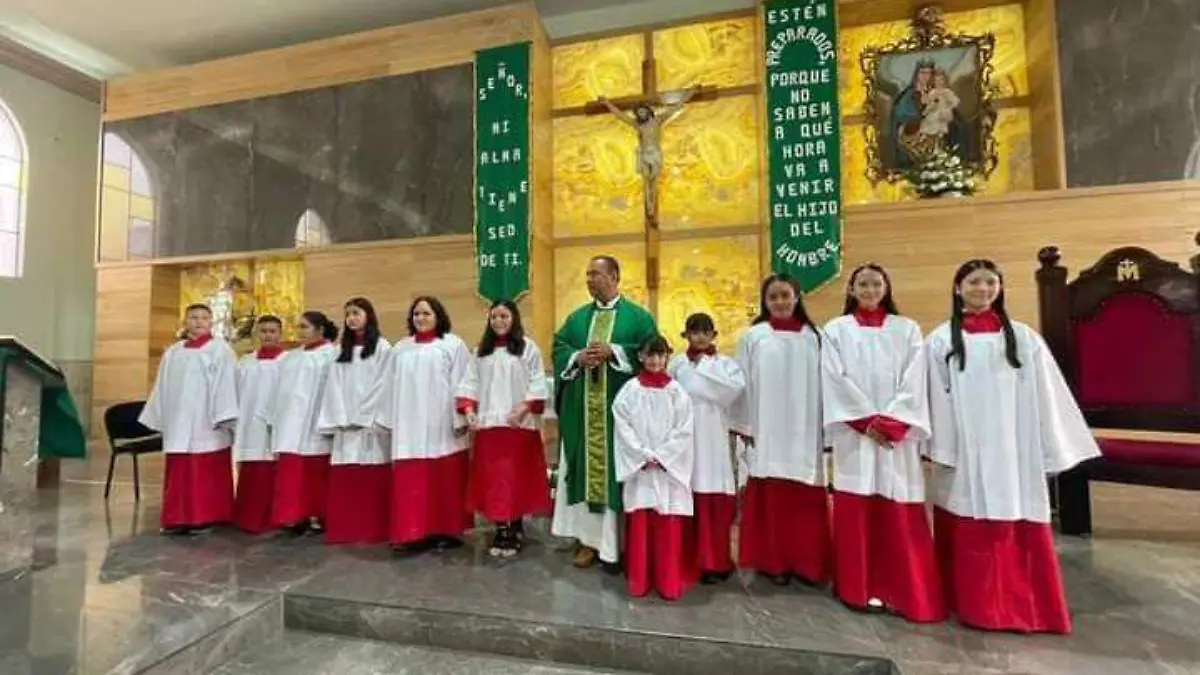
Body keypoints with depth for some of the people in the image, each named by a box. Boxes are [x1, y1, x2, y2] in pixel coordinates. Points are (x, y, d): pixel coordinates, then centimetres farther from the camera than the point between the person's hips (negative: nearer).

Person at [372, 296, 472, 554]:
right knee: (410, 481, 3)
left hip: (441, 426, -4)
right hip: (409, 427, 4)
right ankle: (415, 533, 11)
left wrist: (460, 419, -10)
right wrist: (385, 418, 15)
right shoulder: (401, 348, 15)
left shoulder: (453, 344, 0)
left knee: (444, 480, 2)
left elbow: (462, 383, -5)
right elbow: (389, 385, 17)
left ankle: (447, 531, 14)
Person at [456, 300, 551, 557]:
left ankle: (514, 529, 15)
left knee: (517, 476, 3)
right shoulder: (481, 350, 13)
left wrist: (524, 408, -17)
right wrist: (468, 408, -6)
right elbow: (471, 382, 9)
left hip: (519, 424, -4)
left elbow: (537, 383, -6)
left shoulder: (527, 347, -1)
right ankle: (502, 530, 16)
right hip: (488, 423, 4)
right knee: (492, 477, 6)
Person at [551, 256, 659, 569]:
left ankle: (617, 542, 15)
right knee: (585, 467, 7)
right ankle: (589, 538, 18)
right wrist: (578, 357, -10)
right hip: (582, 409, 4)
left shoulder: (637, 316, 3)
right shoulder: (577, 316, 15)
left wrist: (613, 351, -16)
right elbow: (558, 347, 10)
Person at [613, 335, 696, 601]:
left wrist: (661, 456, -10)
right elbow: (622, 426, -4)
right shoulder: (630, 389, 0)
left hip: (670, 467, 0)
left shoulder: (677, 391, 1)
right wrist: (644, 456, -11)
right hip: (638, 466, 0)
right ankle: (639, 580, 21)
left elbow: (684, 431, -2)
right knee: (640, 523, 5)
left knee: (669, 526, 4)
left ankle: (670, 582, 18)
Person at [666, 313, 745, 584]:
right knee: (690, 498, -1)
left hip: (714, 439, 0)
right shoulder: (676, 364, 7)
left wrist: (704, 368, -6)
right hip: (685, 437, 0)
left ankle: (715, 561, 16)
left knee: (717, 499, 0)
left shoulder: (726, 363, 8)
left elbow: (737, 388, -12)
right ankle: (691, 559, 16)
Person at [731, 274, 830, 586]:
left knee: (805, 500, 7)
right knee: (770, 497, 4)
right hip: (766, 432, -1)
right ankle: (773, 561, 20)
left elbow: (821, 383, 5)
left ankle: (806, 562, 23)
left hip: (804, 432, 2)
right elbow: (744, 383, 0)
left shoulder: (812, 336, 5)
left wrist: (825, 431, 4)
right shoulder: (753, 337, 0)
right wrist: (746, 427, -2)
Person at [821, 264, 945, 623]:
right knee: (857, 512, 3)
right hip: (854, 434, 0)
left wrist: (888, 423, -12)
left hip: (897, 435, 1)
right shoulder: (836, 330, 6)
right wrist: (868, 422, -10)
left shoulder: (907, 329, 9)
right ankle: (863, 588, 16)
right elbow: (836, 381, -2)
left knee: (900, 516, 2)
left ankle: (902, 590, 17)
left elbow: (913, 383, 0)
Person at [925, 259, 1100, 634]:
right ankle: (978, 606, 22)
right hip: (964, 455, -2)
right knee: (972, 534, 7)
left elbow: (1045, 396, 7)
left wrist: (1052, 452, 4)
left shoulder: (1023, 338, 6)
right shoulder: (941, 340, 0)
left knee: (1020, 534, 8)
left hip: (1013, 453, 2)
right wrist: (939, 449, -5)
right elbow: (936, 398, -1)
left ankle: (1025, 606, 26)